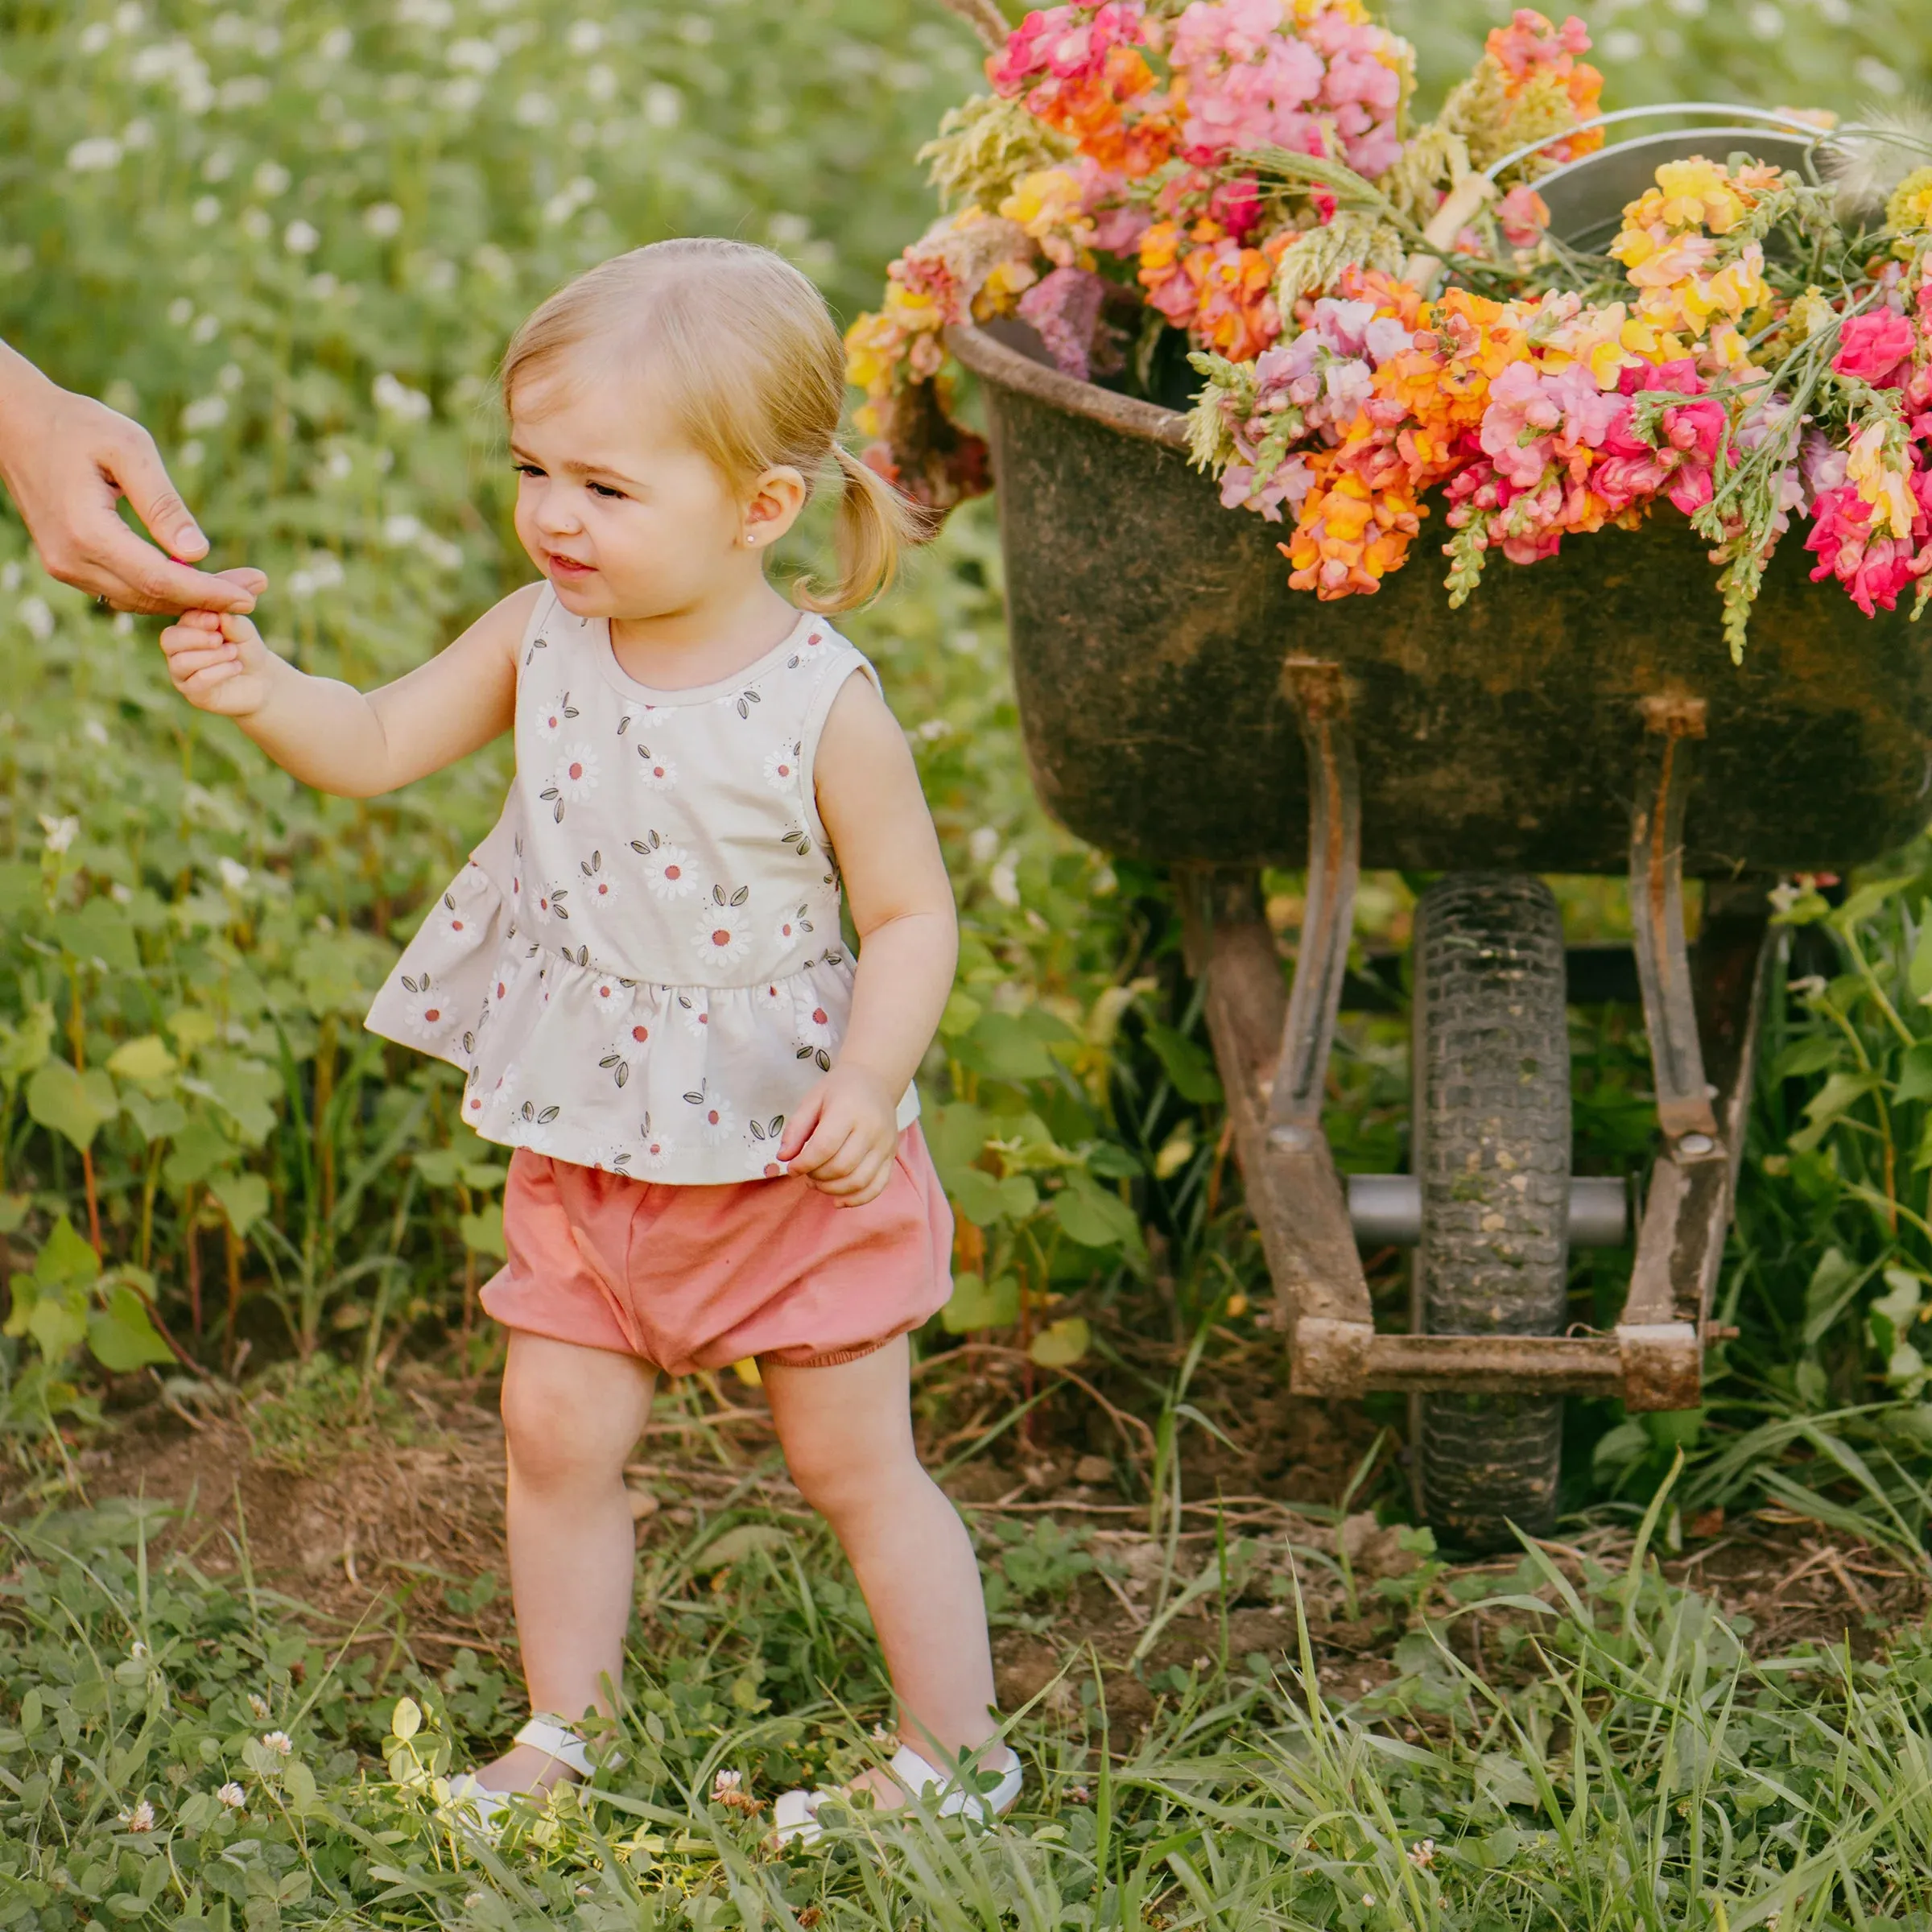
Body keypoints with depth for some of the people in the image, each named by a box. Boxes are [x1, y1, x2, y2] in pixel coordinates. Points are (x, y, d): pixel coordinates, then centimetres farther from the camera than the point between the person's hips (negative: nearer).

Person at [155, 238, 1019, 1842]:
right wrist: (261, 690, -23)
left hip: (788, 1150, -5)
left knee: (855, 1463, 6)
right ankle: (565, 1732, 27)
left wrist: (868, 1082, -28)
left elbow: (912, 915, -14)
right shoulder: (544, 640, -7)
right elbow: (375, 746, -3)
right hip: (590, 1151, 5)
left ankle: (959, 1753, 21)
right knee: (556, 1431, 9)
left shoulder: (821, 701, -20)